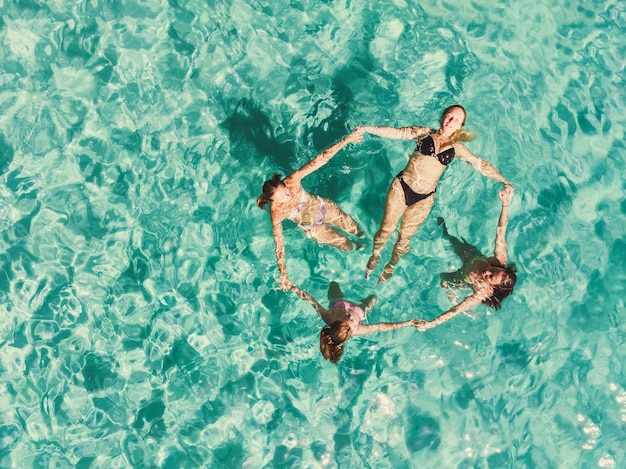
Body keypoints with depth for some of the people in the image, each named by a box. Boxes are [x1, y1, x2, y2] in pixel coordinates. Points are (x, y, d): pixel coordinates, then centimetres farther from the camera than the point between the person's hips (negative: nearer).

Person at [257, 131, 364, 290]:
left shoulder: (292, 180, -36)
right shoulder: (276, 213, -36)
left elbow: (320, 159, -39)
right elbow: (279, 244, -29)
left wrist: (346, 140, -44)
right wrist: (283, 275, -29)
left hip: (323, 207, 1)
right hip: (313, 228, -1)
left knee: (347, 224, 27)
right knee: (341, 241, 22)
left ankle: (358, 232, 66)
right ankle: (352, 246, 61)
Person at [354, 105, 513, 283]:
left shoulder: (456, 148, 3)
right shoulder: (425, 133, 0)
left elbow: (481, 164, 5)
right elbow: (397, 133, -8)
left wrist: (503, 180, -3)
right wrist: (368, 129, -19)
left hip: (424, 198, 1)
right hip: (401, 188, -1)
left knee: (404, 237, 10)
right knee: (386, 230, 4)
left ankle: (391, 266, 37)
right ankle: (375, 256, 35)